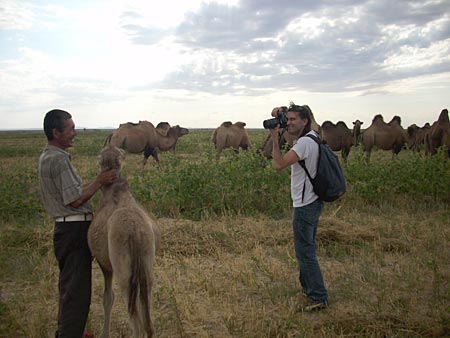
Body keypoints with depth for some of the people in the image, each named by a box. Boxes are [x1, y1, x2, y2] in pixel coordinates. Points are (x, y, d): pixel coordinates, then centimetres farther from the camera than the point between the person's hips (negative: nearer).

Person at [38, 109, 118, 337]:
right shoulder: (59, 159, -18)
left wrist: (99, 181, 10)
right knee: (77, 290, -4)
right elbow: (75, 200, -19)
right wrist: (99, 182, -10)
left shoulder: (47, 157, 14)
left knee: (69, 286, 21)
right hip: (74, 229, -11)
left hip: (66, 228, 11)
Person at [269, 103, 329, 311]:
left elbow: (279, 165, -25)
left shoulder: (304, 142, -21)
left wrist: (275, 139, -18)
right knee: (306, 248, 22)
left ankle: (318, 297, 2)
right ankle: (308, 287, 36)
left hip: (305, 205, -10)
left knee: (305, 251, -4)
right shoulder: (311, 138, 9)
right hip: (311, 201, 11)